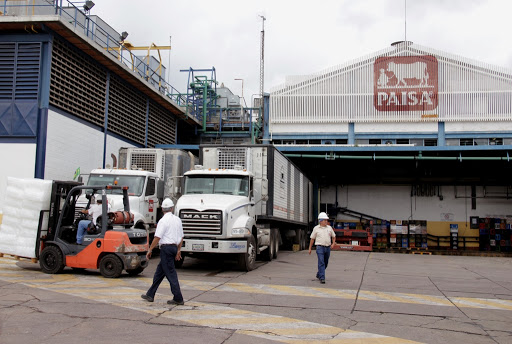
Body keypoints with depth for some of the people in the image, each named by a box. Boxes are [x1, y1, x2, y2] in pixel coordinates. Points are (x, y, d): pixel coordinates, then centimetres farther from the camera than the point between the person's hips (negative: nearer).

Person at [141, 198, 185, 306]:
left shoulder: (163, 221, -12)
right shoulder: (178, 220, 11)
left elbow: (157, 238, -16)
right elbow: (181, 237, 15)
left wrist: (150, 250, -8)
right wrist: (178, 250, 22)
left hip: (166, 247, -8)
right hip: (174, 247, 8)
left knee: (170, 273, -5)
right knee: (159, 272, 15)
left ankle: (178, 299, -4)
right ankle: (150, 295, 24)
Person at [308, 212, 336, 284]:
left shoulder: (329, 228, 7)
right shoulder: (316, 228, -1)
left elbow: (333, 236, 16)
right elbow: (312, 239, 5)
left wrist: (333, 243, -2)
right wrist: (310, 248, 6)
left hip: (328, 248, 4)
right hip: (320, 248, -4)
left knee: (325, 263, 14)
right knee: (321, 263, -13)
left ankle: (318, 274, 36)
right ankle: (322, 278, -13)